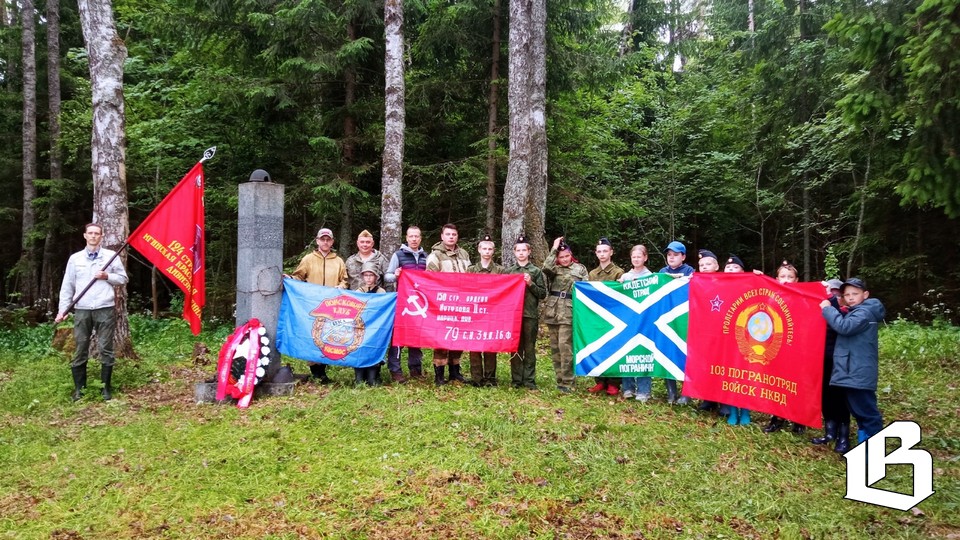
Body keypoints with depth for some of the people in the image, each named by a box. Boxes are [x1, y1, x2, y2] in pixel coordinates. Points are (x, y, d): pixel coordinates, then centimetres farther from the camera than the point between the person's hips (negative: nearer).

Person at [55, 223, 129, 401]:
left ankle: (106, 388, 10)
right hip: (82, 310, 2)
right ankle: (79, 388, 14)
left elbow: (123, 278, 9)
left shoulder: (111, 256, 5)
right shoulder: (75, 258, 9)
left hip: (105, 309, -1)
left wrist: (107, 276, -10)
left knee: (106, 349, 1)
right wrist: (63, 310, 4)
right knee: (80, 350, 4)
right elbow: (67, 286, 10)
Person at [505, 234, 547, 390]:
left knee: (529, 348, 3)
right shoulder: (508, 271, 9)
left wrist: (530, 284, -10)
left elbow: (543, 294, 2)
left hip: (531, 315, -1)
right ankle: (516, 380, 11)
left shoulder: (536, 271, 5)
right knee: (515, 348, 5)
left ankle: (529, 380, 9)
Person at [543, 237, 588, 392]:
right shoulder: (554, 269, 10)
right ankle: (559, 378, 16)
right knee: (554, 347, 7)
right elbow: (546, 267, -14)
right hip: (552, 310, 3)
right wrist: (554, 248, -7)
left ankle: (567, 381, -6)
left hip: (569, 311, -3)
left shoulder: (580, 269, 8)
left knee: (564, 346, -11)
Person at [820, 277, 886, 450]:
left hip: (860, 373, -10)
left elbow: (844, 326, -25)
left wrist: (828, 309, -15)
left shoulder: (865, 312, -12)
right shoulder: (853, 312, 20)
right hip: (852, 371, 10)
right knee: (859, 411, 15)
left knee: (866, 411, -6)